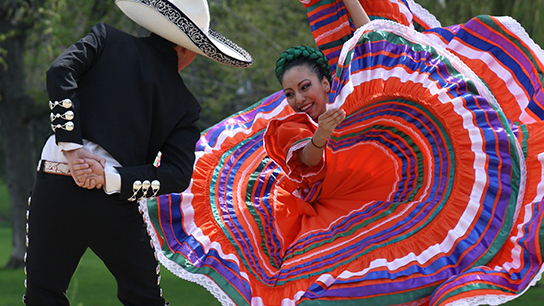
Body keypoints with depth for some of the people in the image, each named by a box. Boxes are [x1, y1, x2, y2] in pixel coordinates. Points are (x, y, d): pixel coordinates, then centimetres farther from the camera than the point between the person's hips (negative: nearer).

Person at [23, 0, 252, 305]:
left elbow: (60, 72, -8)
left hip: (57, 189, 0)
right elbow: (178, 176, -2)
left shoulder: (107, 39, 9)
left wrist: (71, 148, -9)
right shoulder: (184, 105, 9)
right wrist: (110, 178, -7)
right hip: (116, 206, 0)